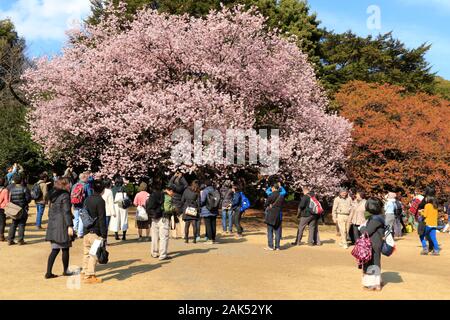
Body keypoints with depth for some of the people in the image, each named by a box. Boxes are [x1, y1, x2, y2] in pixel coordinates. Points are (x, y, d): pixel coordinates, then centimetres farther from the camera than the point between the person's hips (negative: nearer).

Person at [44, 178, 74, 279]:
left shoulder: (53, 195, 12)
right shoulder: (65, 195, -12)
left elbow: (50, 211, 18)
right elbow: (66, 212, -17)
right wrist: (70, 226, -17)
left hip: (52, 225, 7)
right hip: (62, 225, -7)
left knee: (55, 249, 10)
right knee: (65, 249, 7)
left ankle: (48, 272, 7)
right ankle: (65, 271, 19)